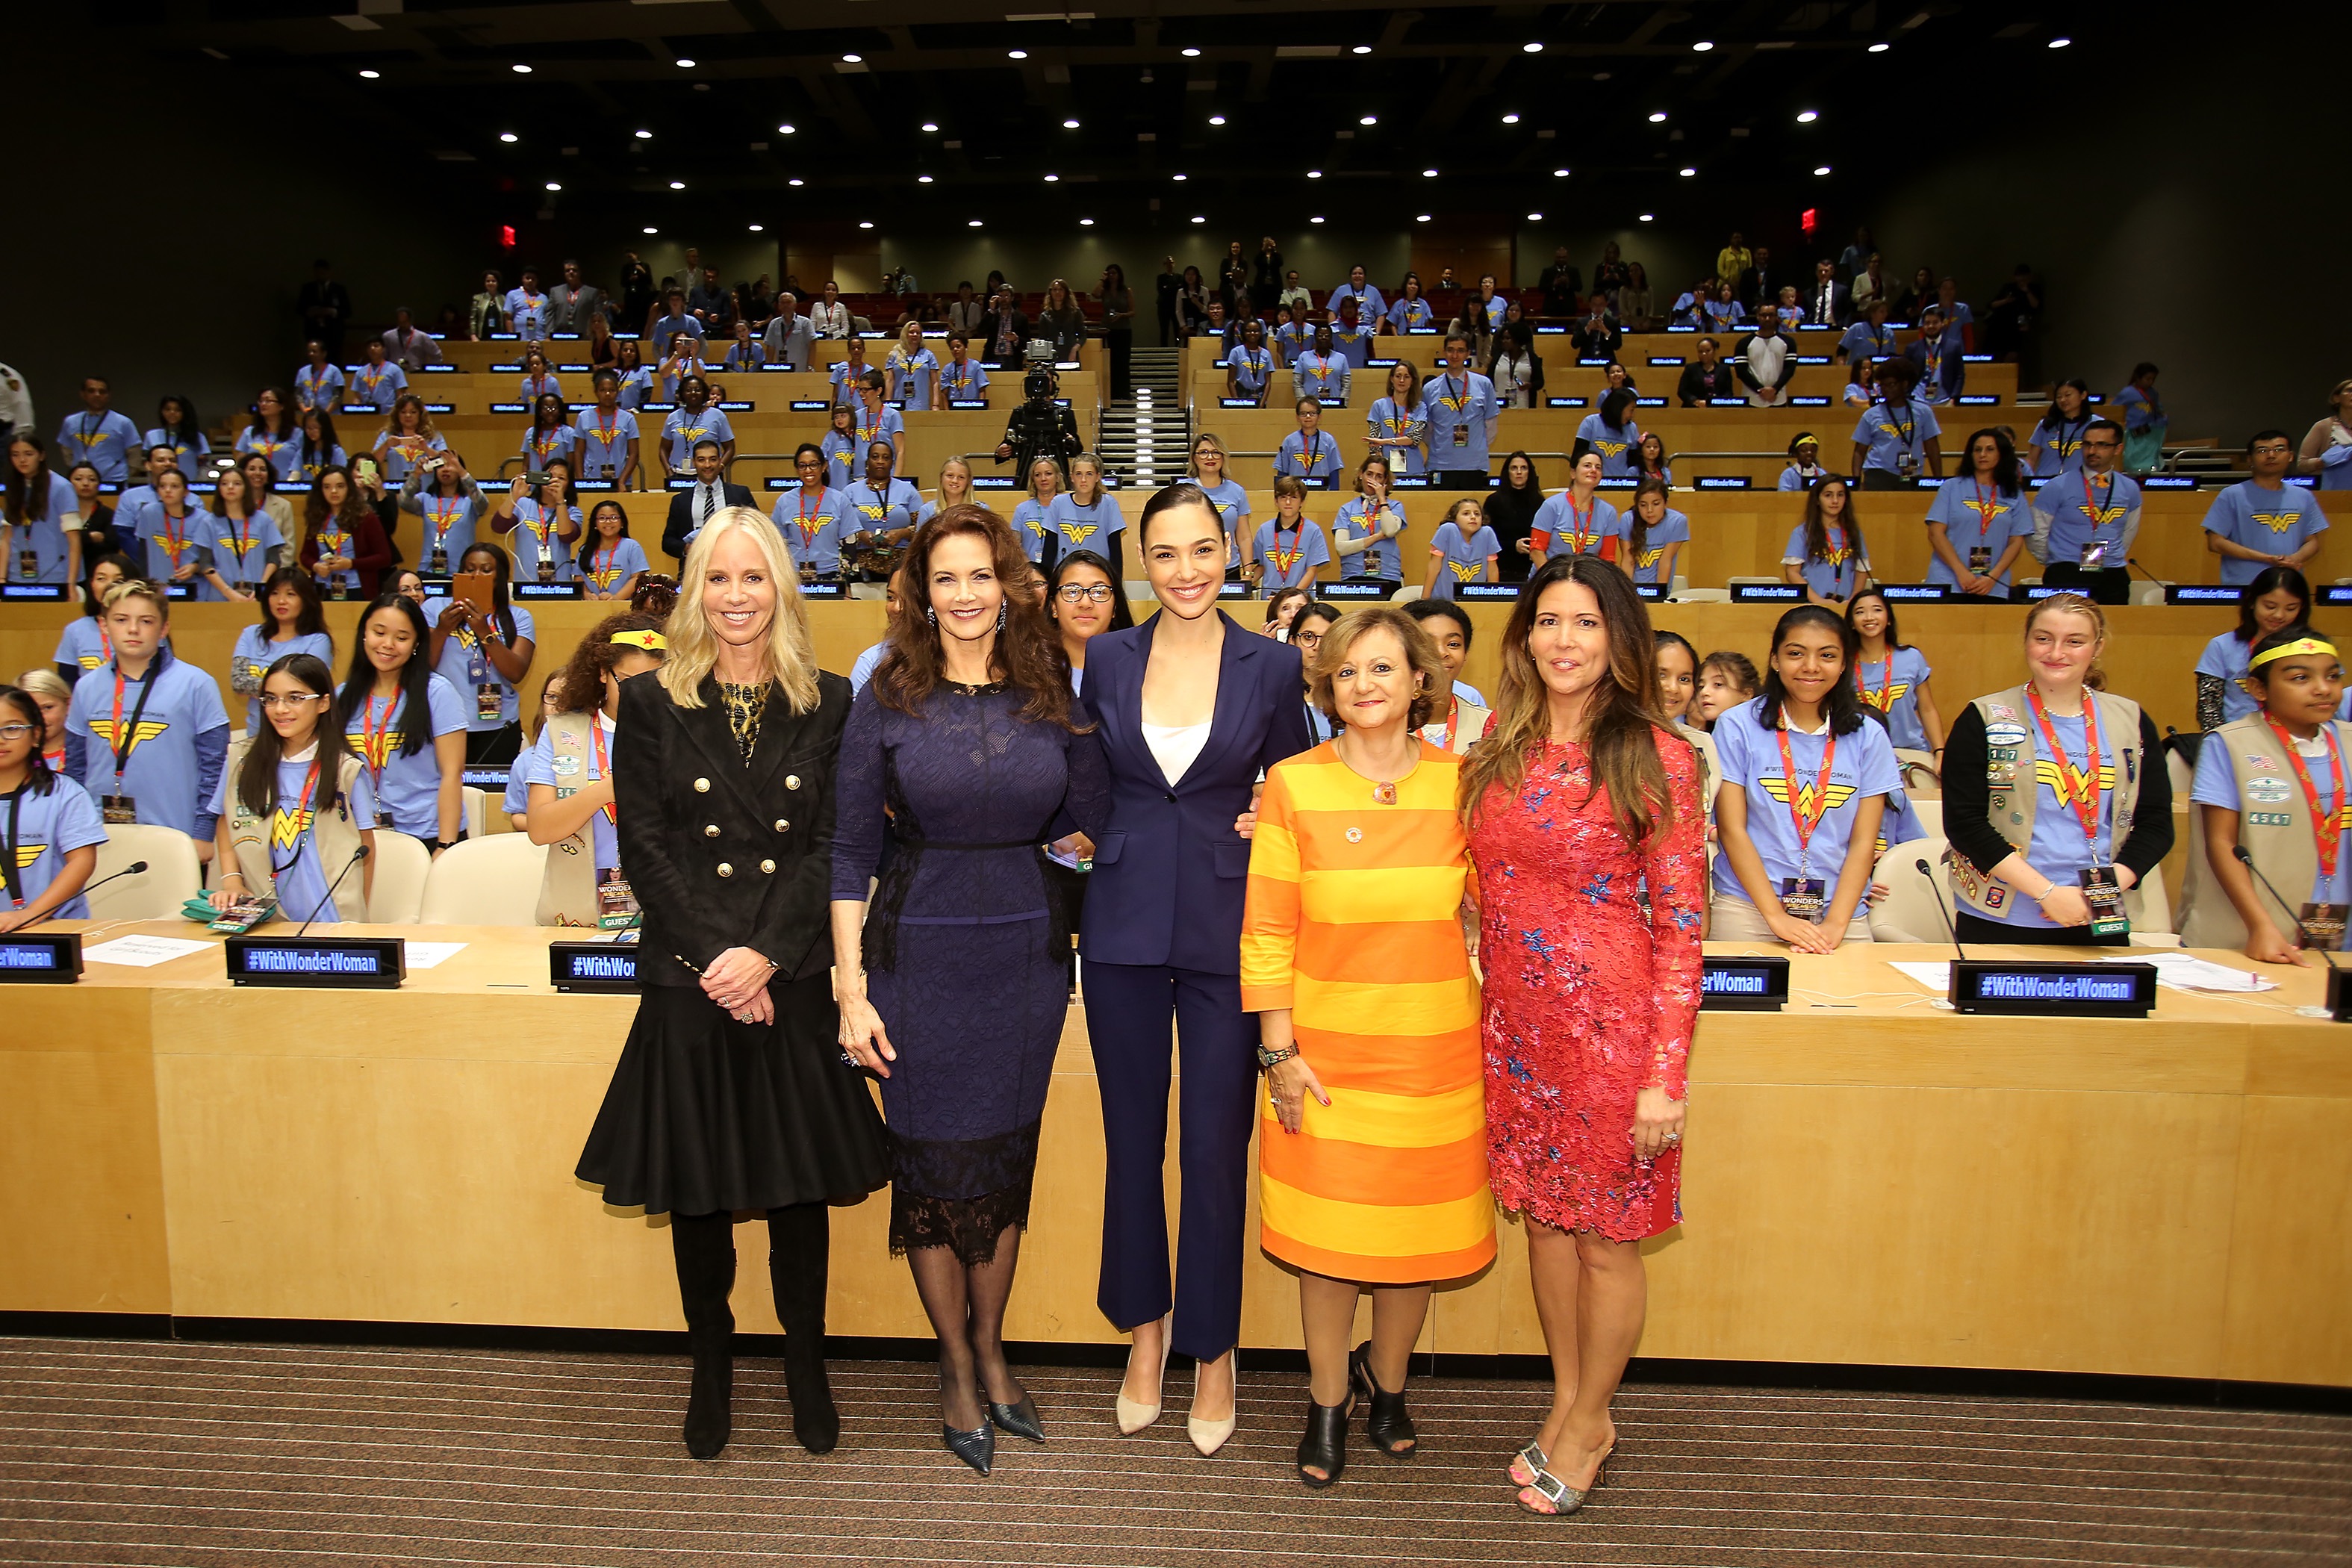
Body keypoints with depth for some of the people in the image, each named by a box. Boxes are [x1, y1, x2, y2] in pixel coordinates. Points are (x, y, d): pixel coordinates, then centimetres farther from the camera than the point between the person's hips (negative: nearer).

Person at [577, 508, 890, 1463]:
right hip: (688, 984, 0)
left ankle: (806, 1373, 26)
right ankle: (711, 1373, 29)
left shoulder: (827, 705, 4)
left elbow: (830, 847, -2)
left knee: (800, 1185, 8)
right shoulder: (651, 703, 3)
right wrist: (714, 957, -12)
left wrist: (766, 955, -13)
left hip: (794, 983, 0)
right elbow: (644, 848, -2)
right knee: (696, 1188, 9)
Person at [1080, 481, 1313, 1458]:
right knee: (1131, 1138, 11)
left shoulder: (1273, 665, 0)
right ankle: (1145, 1330, 31)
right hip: (1125, 923, 2)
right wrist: (1090, 839, 2)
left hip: (1227, 927, -2)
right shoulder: (1107, 660, 4)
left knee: (1216, 1146, 3)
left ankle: (1212, 1350, 22)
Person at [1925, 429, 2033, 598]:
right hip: (1948, 584, -1)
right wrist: (1961, 572, -10)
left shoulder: (2014, 495, 12)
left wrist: (1992, 577, -7)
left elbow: (2016, 542, 8)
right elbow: (1935, 533, 0)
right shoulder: (1951, 487, 7)